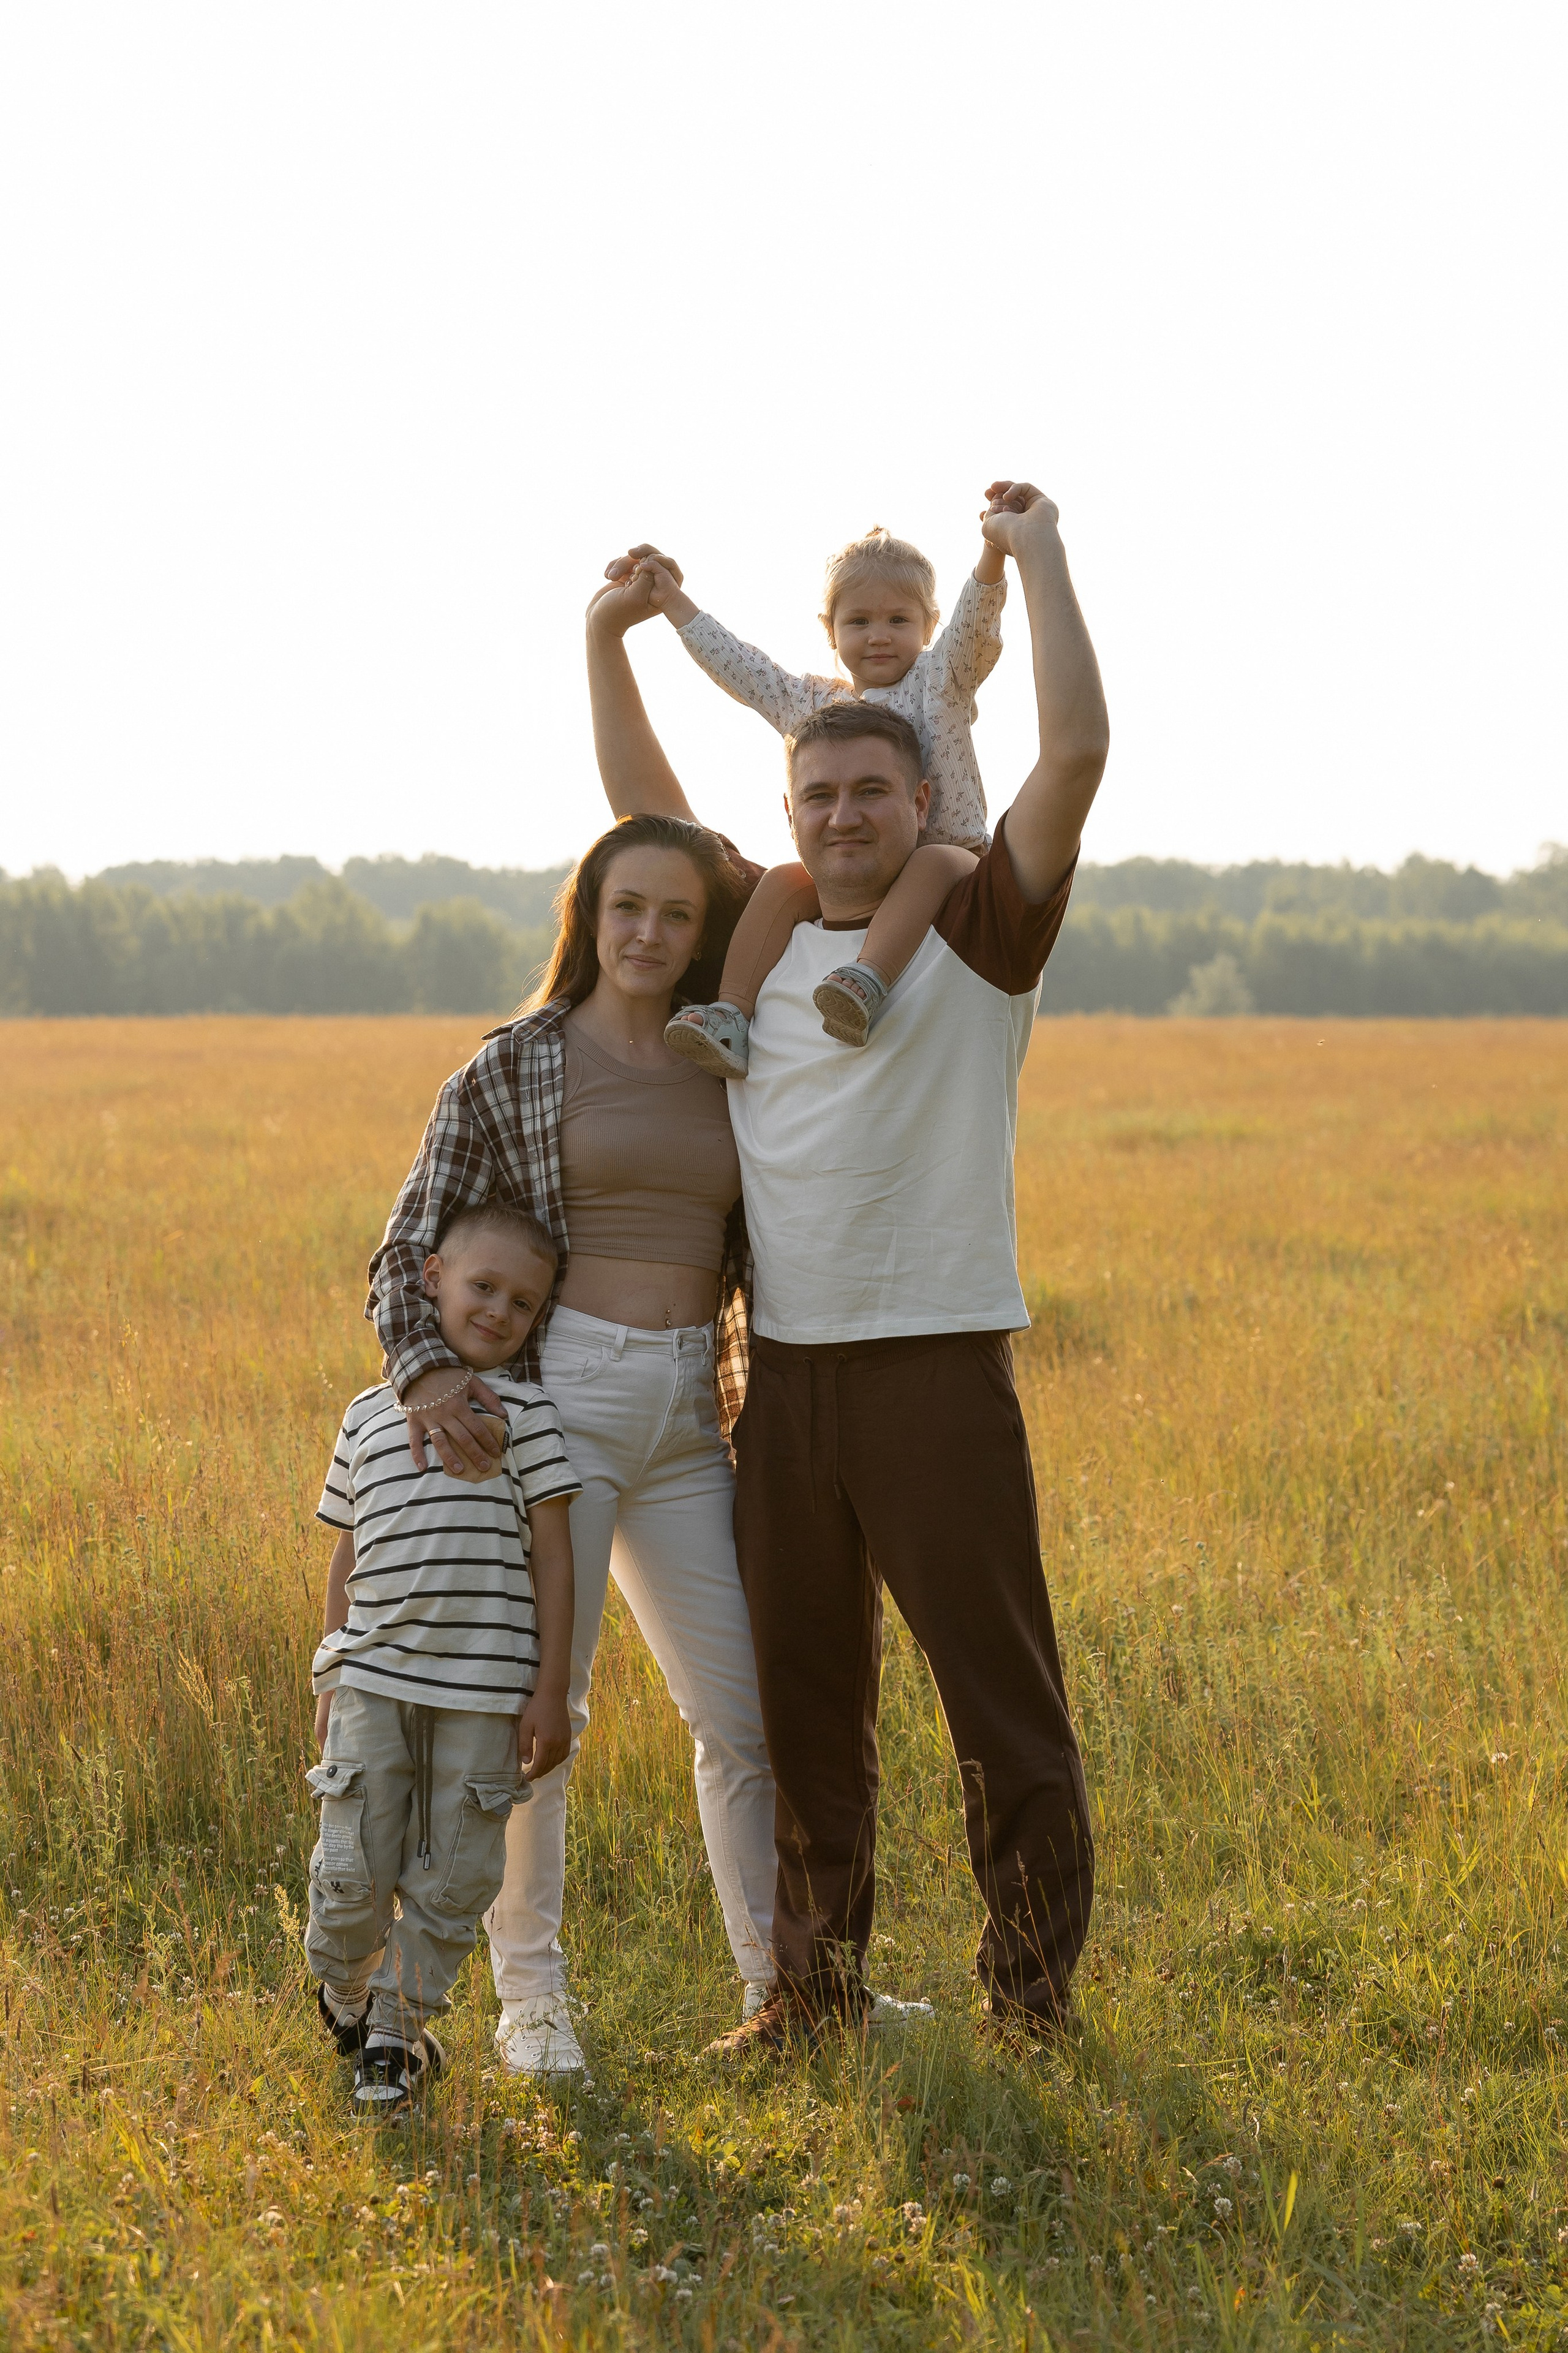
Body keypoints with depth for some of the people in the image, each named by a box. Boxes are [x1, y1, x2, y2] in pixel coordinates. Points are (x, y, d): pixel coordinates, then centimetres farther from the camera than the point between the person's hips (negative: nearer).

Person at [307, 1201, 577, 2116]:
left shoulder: (526, 1413, 1)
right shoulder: (369, 1416, 11)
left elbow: (553, 1557, -1)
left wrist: (551, 1690, -5)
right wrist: (332, 1682, 15)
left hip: (484, 1693, -2)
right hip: (375, 1680, 2)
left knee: (451, 1881, 2)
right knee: (354, 1870, 0)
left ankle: (399, 2028, 21)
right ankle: (343, 1995, 29)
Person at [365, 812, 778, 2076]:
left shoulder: (728, 1073, 12)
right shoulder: (513, 1067, 0)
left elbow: (762, 1249, 20)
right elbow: (409, 1248, -1)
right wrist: (427, 1373, -18)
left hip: (688, 1420, 4)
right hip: (554, 1399, -4)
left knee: (745, 1710, 8)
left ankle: (780, 1977, 23)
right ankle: (532, 1995, 13)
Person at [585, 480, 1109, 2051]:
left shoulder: (980, 930, 0)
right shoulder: (762, 939, 13)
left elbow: (1076, 755, -12)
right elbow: (645, 804, 22)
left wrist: (1037, 558, -8)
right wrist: (608, 638, 12)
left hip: (938, 1363, -5)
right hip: (784, 1373, 5)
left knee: (998, 1688, -1)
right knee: (797, 1696, 12)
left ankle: (1032, 1989, 10)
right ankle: (815, 1982, 24)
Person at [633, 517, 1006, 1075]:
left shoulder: (939, 681, 6)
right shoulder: (811, 704, 17)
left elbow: (975, 623, -12)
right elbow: (734, 663, 23)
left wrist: (994, 550, -31)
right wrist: (668, 596, 26)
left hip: (949, 853, -4)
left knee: (931, 865, -37)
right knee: (783, 882, -21)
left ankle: (866, 984, -58)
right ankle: (731, 1017, -31)